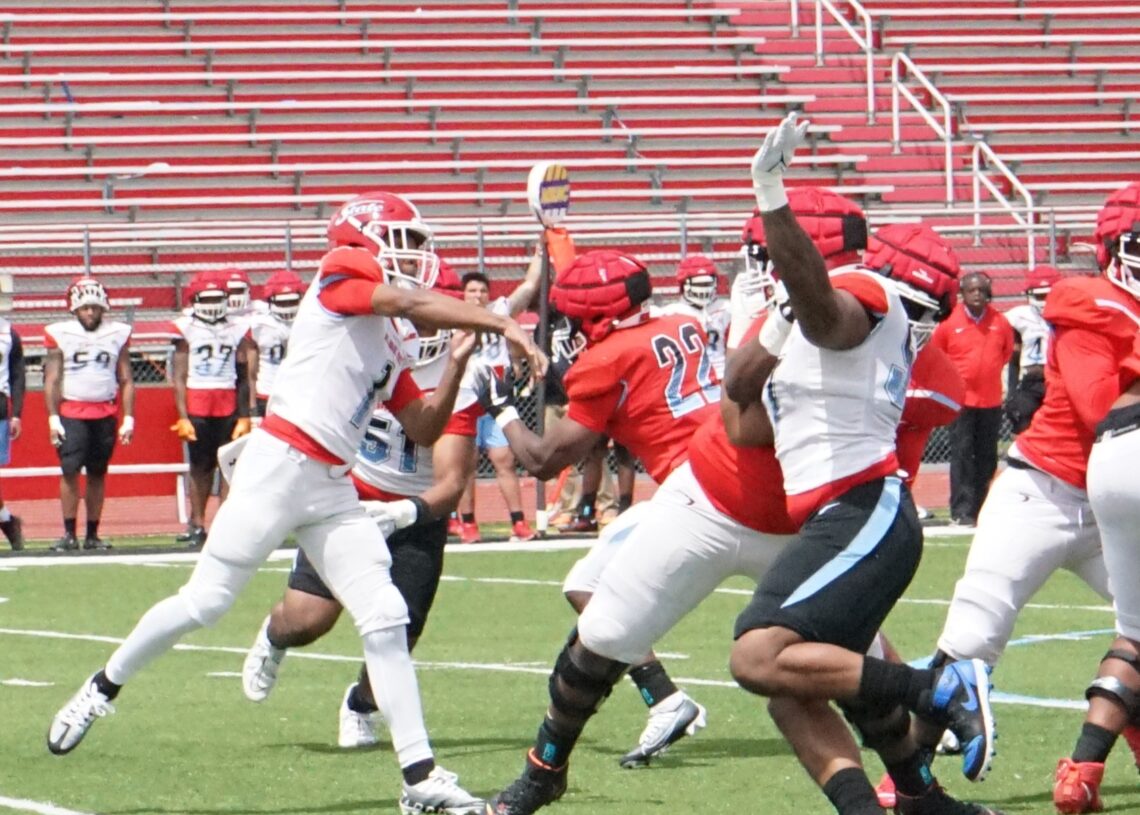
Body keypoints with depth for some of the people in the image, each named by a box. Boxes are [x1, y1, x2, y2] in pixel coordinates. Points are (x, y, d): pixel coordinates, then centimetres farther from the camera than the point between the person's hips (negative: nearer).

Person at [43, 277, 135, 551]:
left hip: (105, 414, 2)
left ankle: (92, 534, 10)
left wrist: (128, 418, 3)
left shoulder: (118, 334, 6)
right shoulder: (60, 335, 0)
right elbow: (52, 380, 1)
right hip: (71, 413, -2)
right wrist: (53, 418, -5)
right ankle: (69, 534, -9)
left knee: (97, 474, 5)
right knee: (70, 470, -12)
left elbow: (126, 381, 8)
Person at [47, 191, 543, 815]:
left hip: (333, 490, 8)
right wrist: (503, 325, -19)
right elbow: (414, 302, -18)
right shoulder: (343, 272, -2)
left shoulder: (388, 343, 19)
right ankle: (102, 689, 19)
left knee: (386, 618, -2)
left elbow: (424, 429, 19)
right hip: (280, 465, -8)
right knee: (204, 603, -3)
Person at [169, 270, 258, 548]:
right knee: (201, 466, 3)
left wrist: (244, 416, 3)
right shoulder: (186, 330, 2)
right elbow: (180, 377, 0)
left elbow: (245, 377, 8)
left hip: (229, 407, 2)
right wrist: (182, 417, -7)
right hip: (197, 407, -2)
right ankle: (197, 525, 8)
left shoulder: (237, 330, 8)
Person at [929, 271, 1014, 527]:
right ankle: (961, 511, -8)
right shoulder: (949, 322, -5)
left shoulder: (1000, 323, 2)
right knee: (962, 454, -7)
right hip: (961, 398, -3)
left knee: (987, 458, 6)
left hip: (991, 399, 3)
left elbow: (1007, 351, 18)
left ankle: (980, 510, 13)